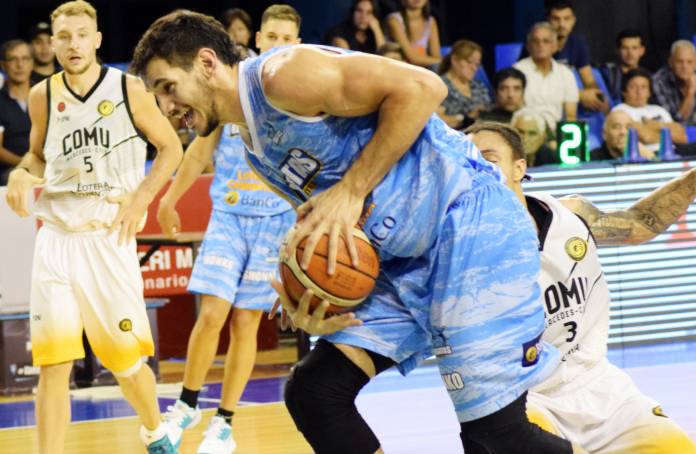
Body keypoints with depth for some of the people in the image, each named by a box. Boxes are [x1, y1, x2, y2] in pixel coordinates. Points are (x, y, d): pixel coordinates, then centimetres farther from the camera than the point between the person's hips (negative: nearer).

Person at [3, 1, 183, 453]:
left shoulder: (129, 90, -3)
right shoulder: (43, 96, 5)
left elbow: (171, 147, 6)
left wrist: (141, 198, -6)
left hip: (108, 236, -2)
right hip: (56, 237, 2)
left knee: (126, 357, 5)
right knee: (53, 364, -7)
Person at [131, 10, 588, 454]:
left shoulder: (281, 75, -13)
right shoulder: (256, 152, 17)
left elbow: (422, 87, -19)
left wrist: (351, 191, -20)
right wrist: (310, 306, -2)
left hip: (469, 222, -10)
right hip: (400, 261, 10)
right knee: (314, 393, 1)